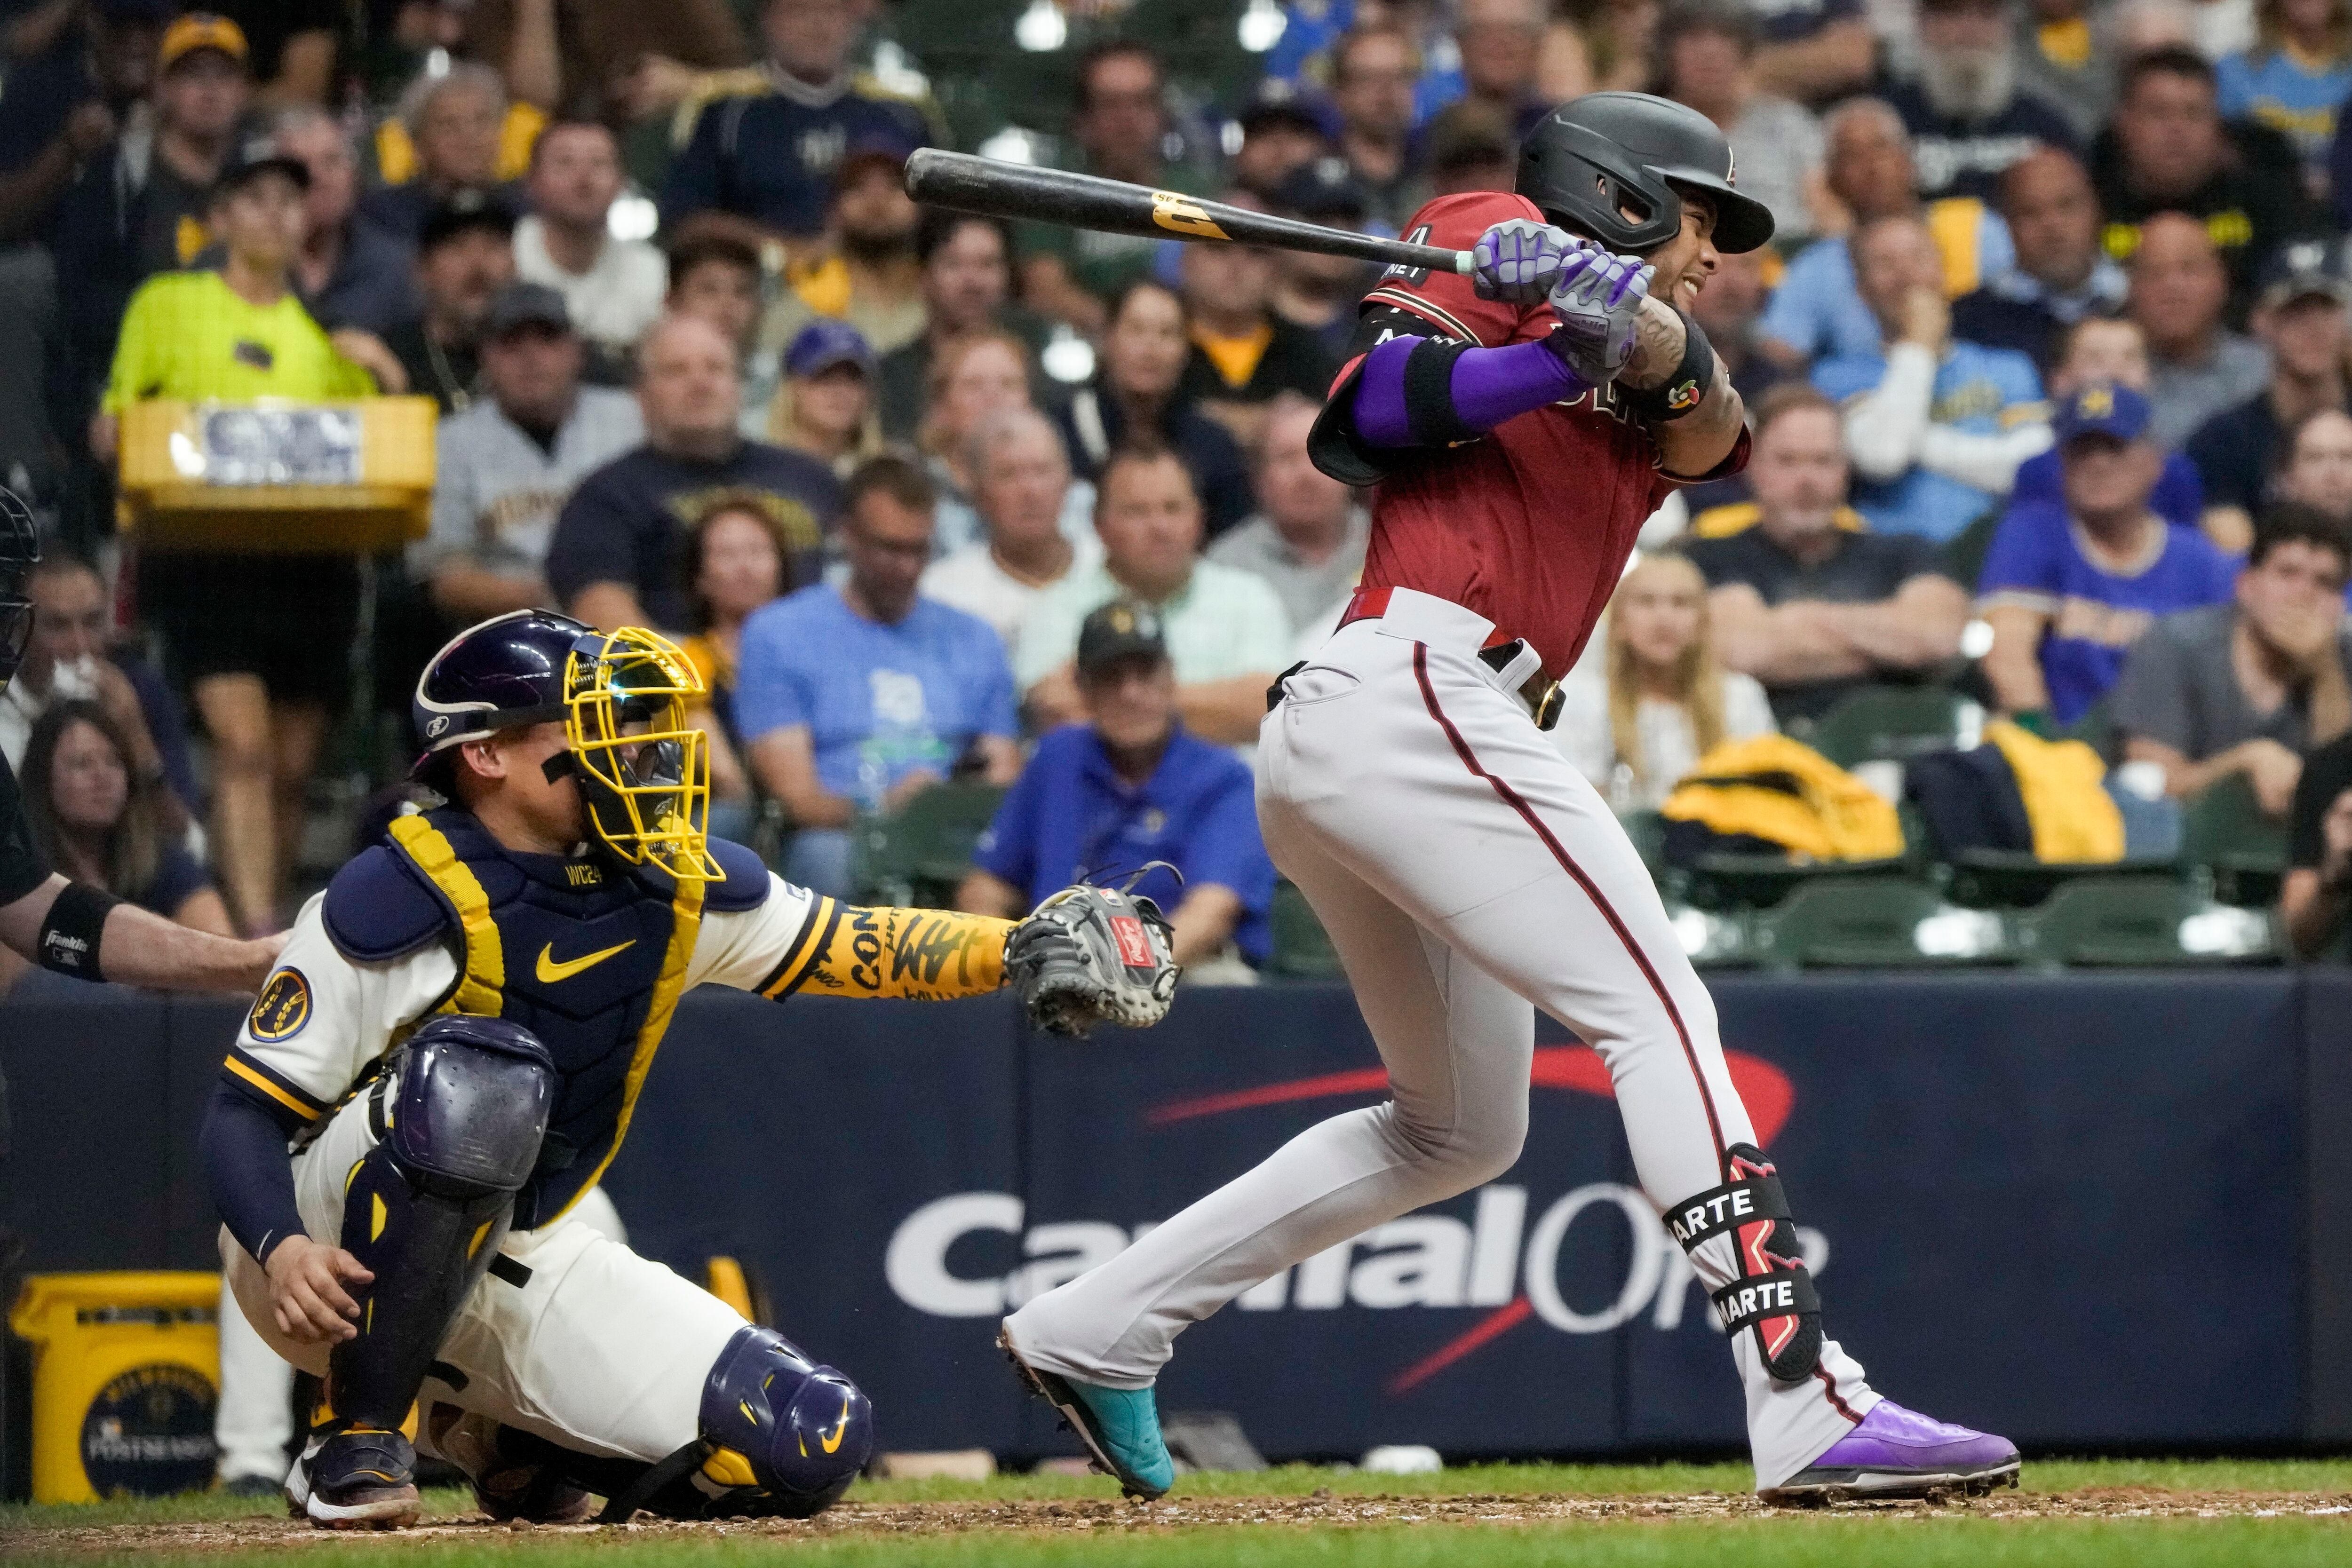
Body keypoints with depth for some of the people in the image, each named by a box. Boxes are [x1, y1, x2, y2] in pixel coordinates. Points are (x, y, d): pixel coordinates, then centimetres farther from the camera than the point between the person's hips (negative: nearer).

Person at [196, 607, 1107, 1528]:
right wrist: (284, 1252, -37)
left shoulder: (673, 883, 0)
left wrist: (1025, 949, -8)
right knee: (482, 1076, -38)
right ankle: (356, 1442, -24)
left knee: (812, 1444, -9)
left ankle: (496, 1435, 15)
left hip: (519, 1260, 6)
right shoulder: (397, 900, -19)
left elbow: (853, 950, 8)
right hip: (339, 1269, -6)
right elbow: (242, 1110, -18)